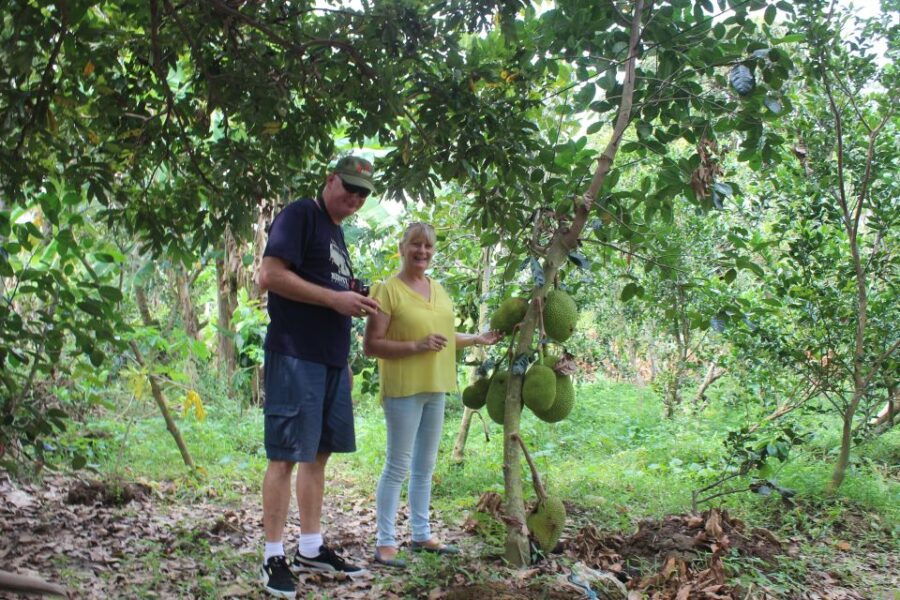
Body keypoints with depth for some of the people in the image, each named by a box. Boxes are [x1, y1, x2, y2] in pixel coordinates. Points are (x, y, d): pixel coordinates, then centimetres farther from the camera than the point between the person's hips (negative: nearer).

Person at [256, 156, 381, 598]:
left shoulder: (336, 231, 21)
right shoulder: (300, 215, -6)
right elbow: (270, 276, -18)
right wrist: (335, 297, -17)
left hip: (331, 360, 9)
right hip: (295, 357, -9)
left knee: (318, 454, 12)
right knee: (286, 455, -4)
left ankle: (311, 549, 21)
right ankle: (274, 557, 4)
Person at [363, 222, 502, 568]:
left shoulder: (437, 289, 12)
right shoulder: (388, 290, -11)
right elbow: (370, 345, -15)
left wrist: (478, 340, 16)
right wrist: (416, 346, -22)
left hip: (436, 387, 8)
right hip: (403, 387, -7)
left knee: (425, 466, 15)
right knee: (398, 467, -3)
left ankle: (421, 535, 26)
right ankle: (385, 543, 7)